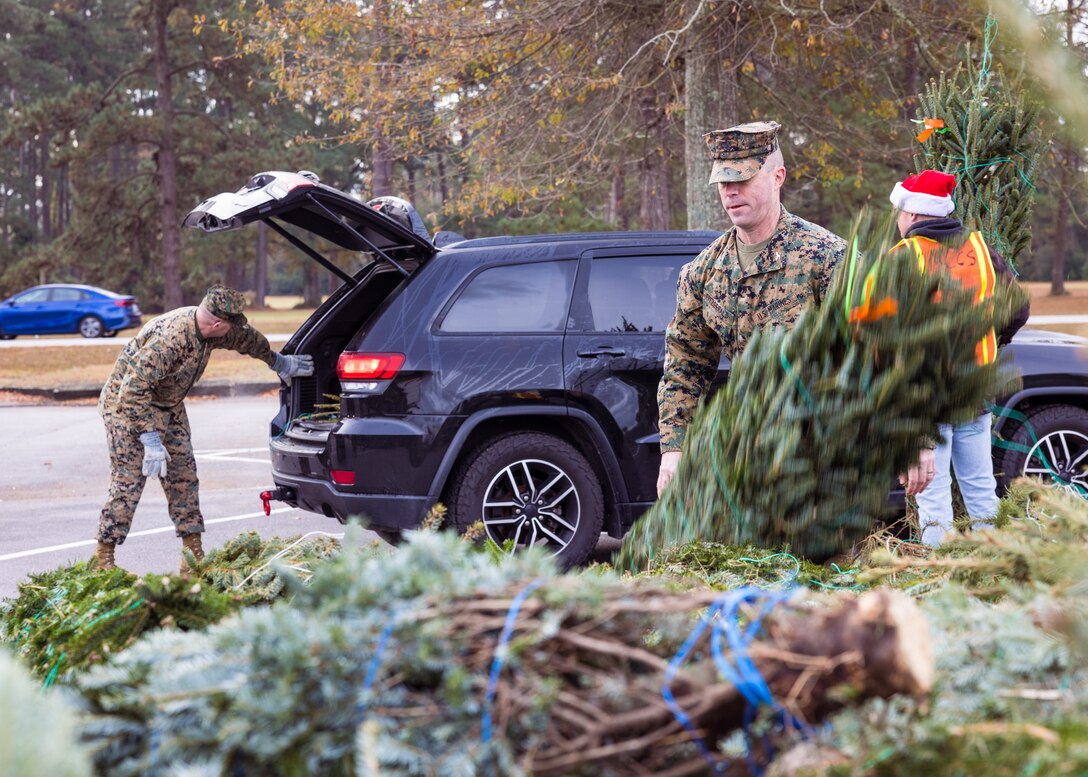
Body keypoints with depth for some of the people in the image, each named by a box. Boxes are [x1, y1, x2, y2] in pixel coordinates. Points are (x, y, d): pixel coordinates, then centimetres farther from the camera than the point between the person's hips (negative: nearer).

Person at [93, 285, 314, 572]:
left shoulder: (210, 329, -7)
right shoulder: (170, 339, -35)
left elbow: (245, 338, 16)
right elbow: (133, 390, -36)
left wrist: (279, 362, 29)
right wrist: (152, 442, -35)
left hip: (169, 406, 9)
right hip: (127, 406, -9)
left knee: (183, 478, 5)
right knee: (128, 482, -12)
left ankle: (194, 558, 9)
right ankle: (102, 560, -5)